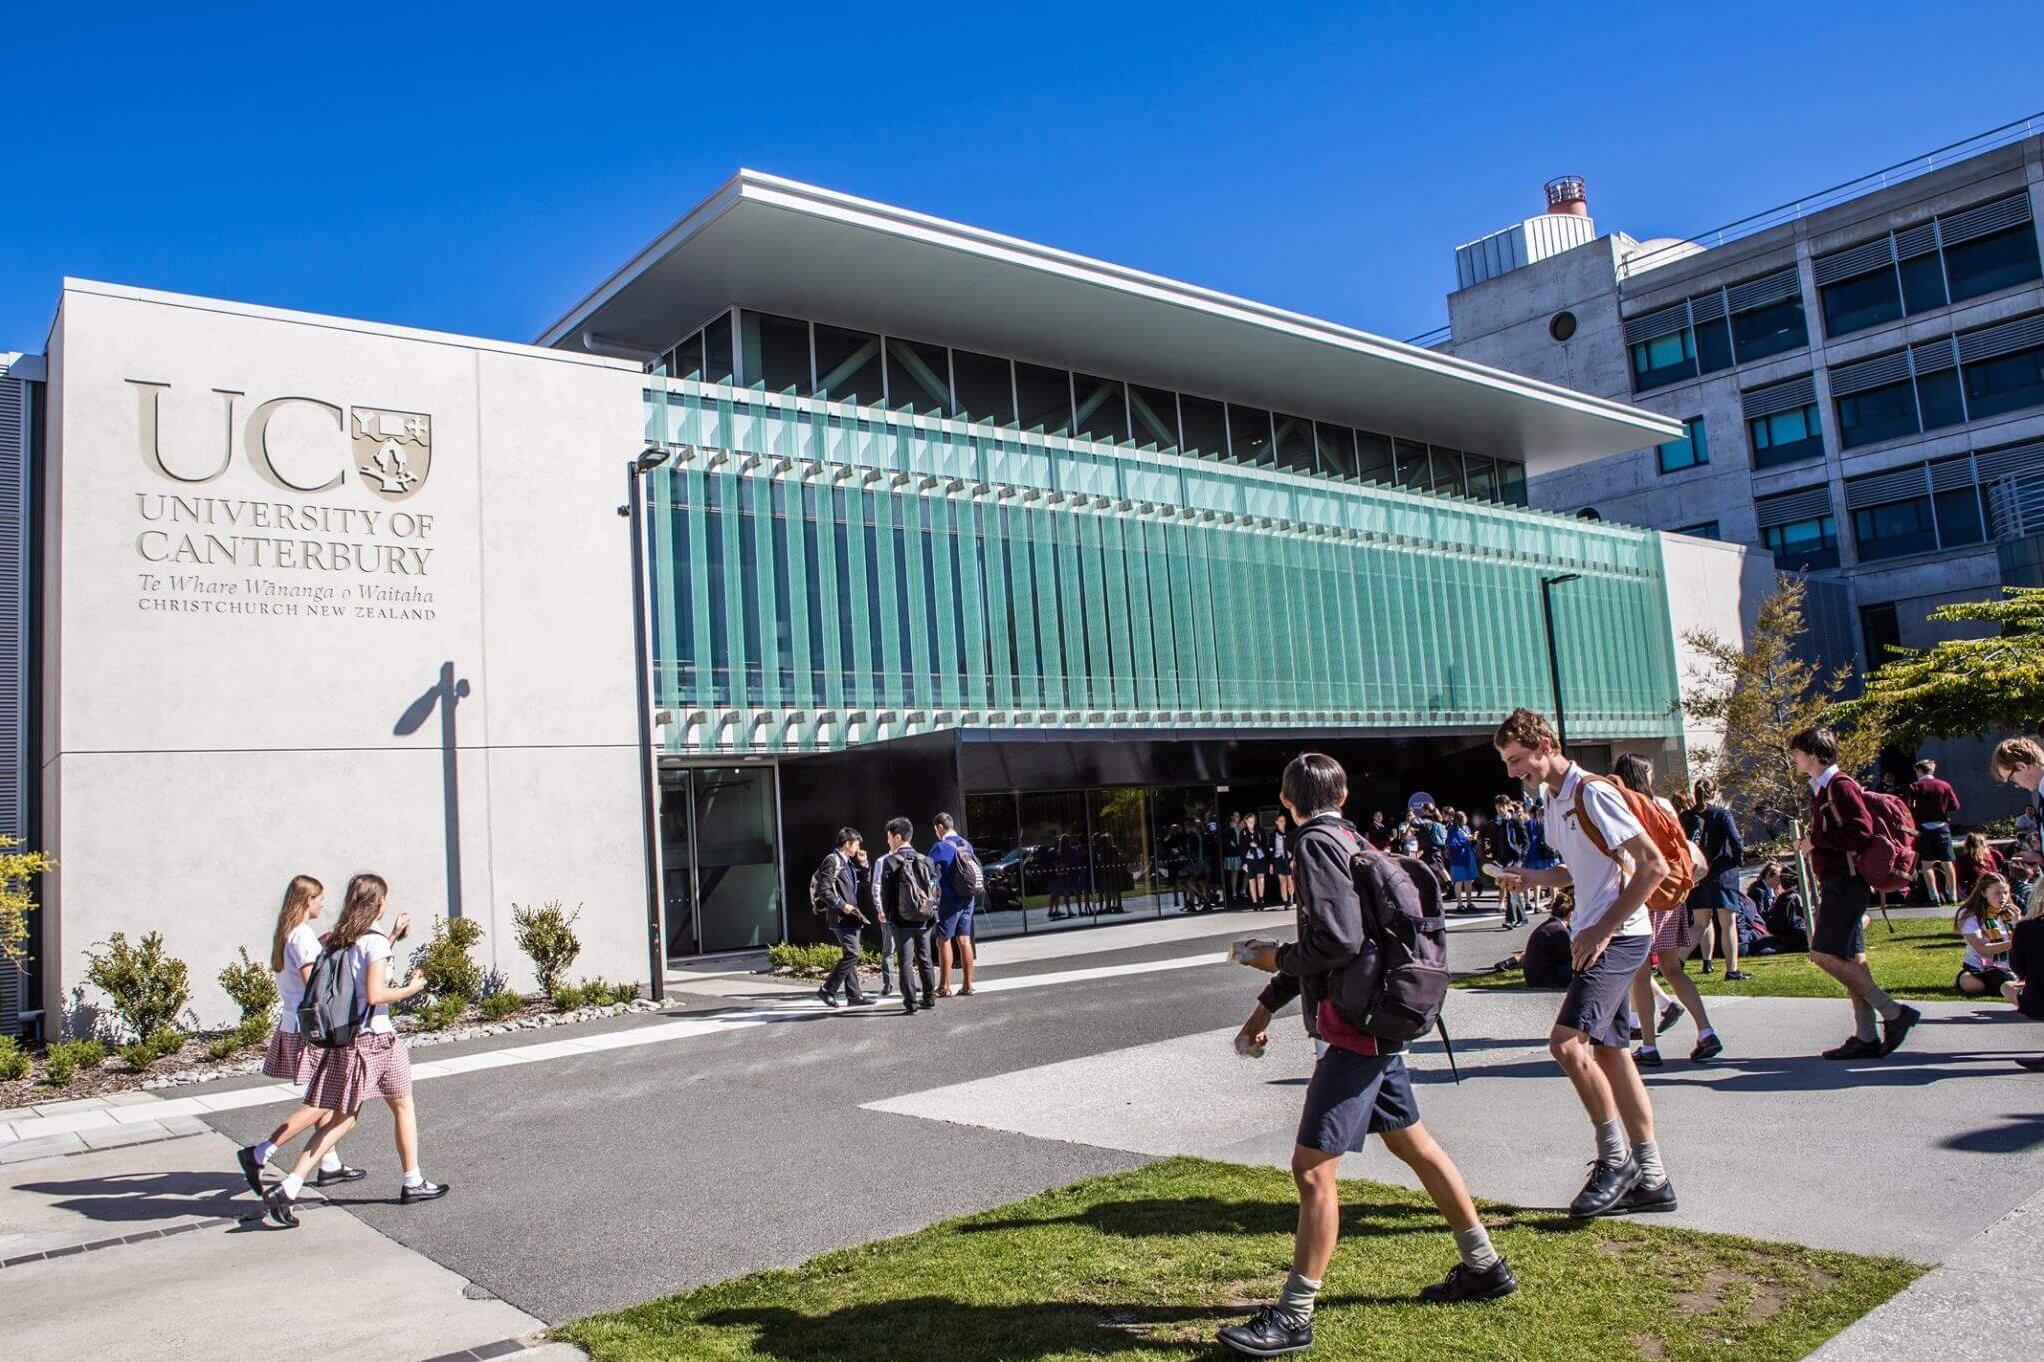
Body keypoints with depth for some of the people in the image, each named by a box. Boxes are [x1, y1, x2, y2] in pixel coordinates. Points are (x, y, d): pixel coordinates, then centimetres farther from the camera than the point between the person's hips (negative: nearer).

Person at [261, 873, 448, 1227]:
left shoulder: (339, 940, 7)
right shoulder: (375, 941, -15)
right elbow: (375, 994, -22)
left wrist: (394, 936, 24)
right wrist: (411, 989, -8)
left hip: (344, 1039, 7)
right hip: (376, 1039, -7)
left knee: (341, 1119, 12)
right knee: (403, 1108, 12)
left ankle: (287, 1188, 1)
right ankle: (413, 1182, 21)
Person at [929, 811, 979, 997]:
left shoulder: (940, 846, -11)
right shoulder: (967, 845, 10)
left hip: (949, 900, -6)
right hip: (968, 899, 6)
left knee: (944, 941, -1)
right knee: (964, 941, 8)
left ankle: (944, 987, -1)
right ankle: (967, 985, 10)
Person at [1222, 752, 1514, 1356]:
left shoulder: (1317, 843, -15)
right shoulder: (1348, 839, 13)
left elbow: (1339, 941, -24)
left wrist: (1277, 959, -7)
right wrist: (1269, 1002, 20)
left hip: (1354, 1027, -10)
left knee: (1312, 1166, -7)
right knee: (1412, 1142, 21)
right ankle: (1485, 1265, 34)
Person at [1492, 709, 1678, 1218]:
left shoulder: (1593, 793, -14)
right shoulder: (1554, 800, 14)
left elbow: (1653, 866, -18)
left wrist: (1602, 929, -18)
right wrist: (1528, 877, 6)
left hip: (1618, 938, -10)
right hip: (1596, 939, 10)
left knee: (1566, 1041, -18)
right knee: (1609, 1052, 11)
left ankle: (1615, 1159, -3)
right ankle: (1651, 1179, 19)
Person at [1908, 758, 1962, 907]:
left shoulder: (1915, 787, -3)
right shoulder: (1944, 786, 5)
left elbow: (1908, 807, -13)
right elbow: (1955, 806, 2)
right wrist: (1941, 807, 18)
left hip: (1924, 827, -2)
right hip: (1942, 826, 2)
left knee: (1926, 864, 1)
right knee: (1947, 862, 8)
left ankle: (1934, 896, -5)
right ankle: (1952, 895, 10)